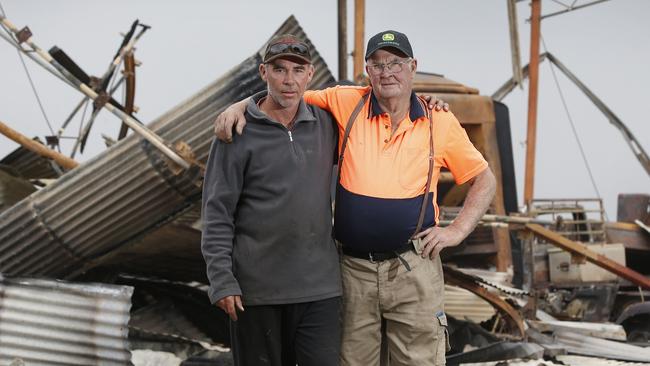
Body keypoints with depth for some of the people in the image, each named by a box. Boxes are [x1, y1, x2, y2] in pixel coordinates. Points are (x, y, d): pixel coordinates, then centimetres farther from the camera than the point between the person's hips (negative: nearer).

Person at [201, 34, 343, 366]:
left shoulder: (327, 125, 7)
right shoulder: (238, 133, -3)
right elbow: (217, 213, -4)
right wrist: (222, 281, -11)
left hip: (320, 287, 3)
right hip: (256, 288, -3)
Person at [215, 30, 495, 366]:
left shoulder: (440, 123, 2)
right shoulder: (347, 103, 0)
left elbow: (485, 180, 11)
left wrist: (458, 230, -1)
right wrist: (240, 105, -7)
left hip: (413, 267, -1)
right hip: (353, 267, 1)